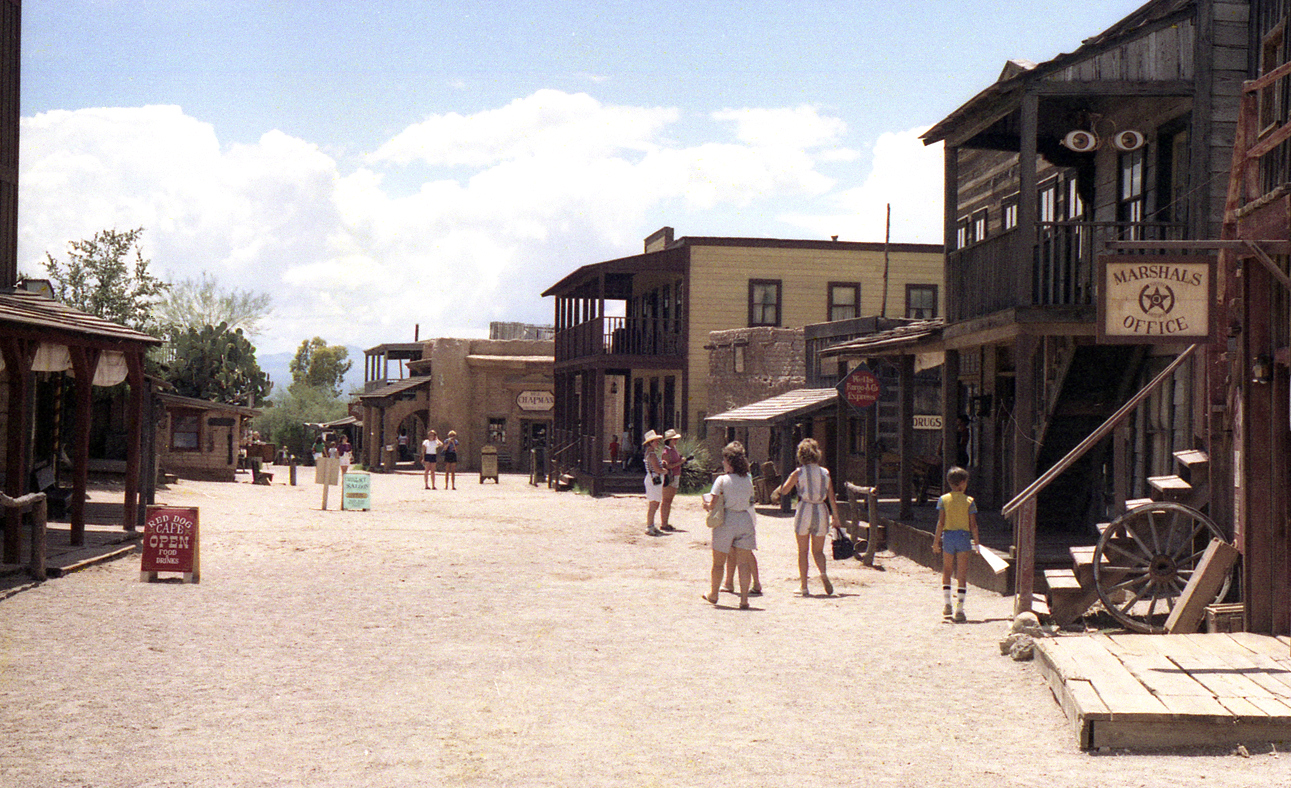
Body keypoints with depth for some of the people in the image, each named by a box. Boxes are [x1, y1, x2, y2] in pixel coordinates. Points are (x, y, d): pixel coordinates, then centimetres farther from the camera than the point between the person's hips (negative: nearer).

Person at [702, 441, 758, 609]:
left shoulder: (722, 480, -10)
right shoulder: (748, 479, 3)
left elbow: (712, 504, -13)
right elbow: (751, 499, 11)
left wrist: (706, 505, 9)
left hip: (726, 521, -3)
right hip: (745, 519, 3)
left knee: (718, 562, 13)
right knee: (744, 562, 2)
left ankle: (713, 594, 28)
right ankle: (744, 598, -6)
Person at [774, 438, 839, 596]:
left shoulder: (798, 473, -4)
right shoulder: (825, 473, 4)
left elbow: (784, 490, -1)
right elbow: (832, 498, 4)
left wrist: (777, 491, 21)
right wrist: (836, 518, 11)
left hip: (804, 511, -3)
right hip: (822, 512, 3)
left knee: (803, 551, 8)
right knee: (818, 550, 12)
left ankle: (804, 587, 6)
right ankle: (823, 573, -18)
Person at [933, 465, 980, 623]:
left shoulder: (943, 499, -1)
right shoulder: (969, 501, -2)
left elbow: (941, 522, -5)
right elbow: (973, 524, -2)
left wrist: (936, 540, 1)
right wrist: (976, 542, 7)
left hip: (948, 535, 1)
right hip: (964, 536, -1)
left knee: (946, 571, 18)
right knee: (962, 575, 0)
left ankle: (947, 604, 13)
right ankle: (959, 610, -4)